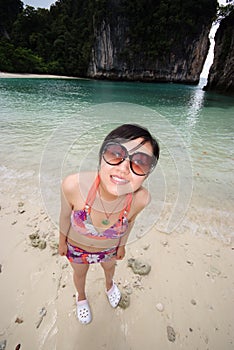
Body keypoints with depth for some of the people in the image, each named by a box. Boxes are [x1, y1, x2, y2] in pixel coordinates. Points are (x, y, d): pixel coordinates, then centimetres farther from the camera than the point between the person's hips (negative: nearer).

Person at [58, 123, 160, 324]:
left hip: (110, 249, 2)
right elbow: (65, 216, -18)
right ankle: (81, 297, 71)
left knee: (109, 267, 36)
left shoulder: (141, 199, -36)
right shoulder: (73, 185, -41)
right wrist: (62, 241, 0)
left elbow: (129, 221, -12)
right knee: (80, 273, 32)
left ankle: (109, 285, 75)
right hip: (76, 247, -1)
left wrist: (122, 245, 6)